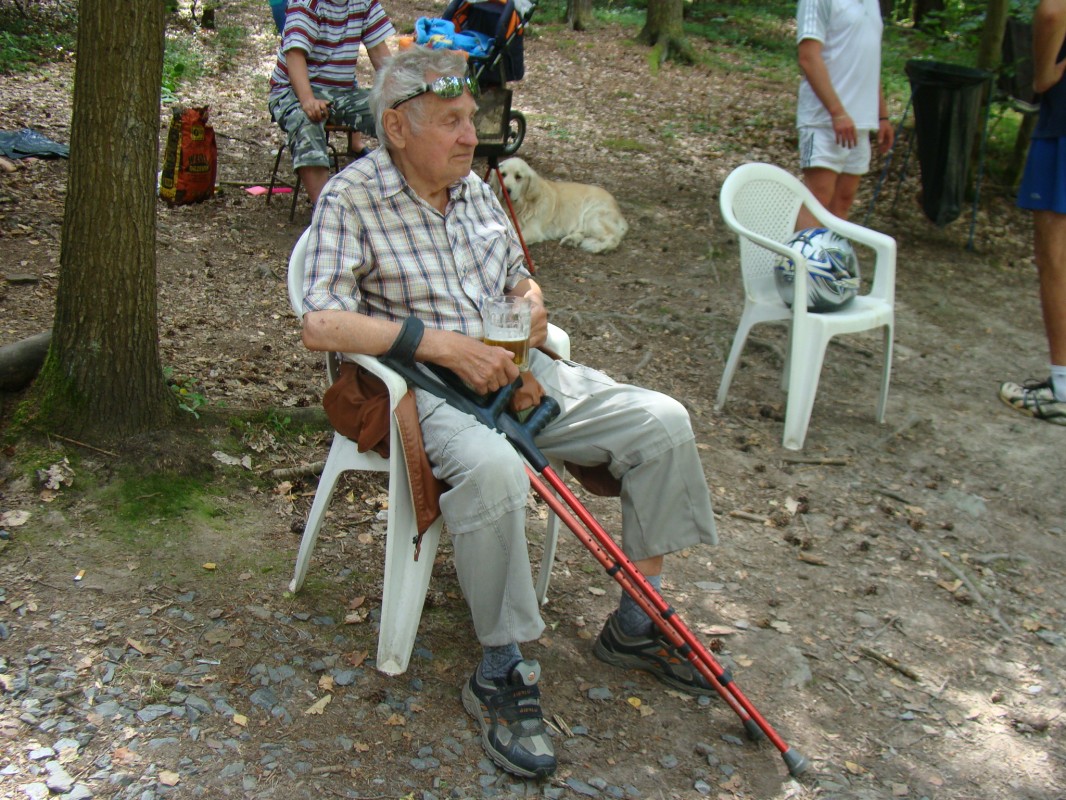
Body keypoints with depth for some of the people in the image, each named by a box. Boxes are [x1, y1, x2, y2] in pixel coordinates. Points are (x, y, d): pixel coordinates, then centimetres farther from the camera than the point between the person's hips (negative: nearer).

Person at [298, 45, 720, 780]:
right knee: (492, 469, -39)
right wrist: (443, 343, -24)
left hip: (515, 370, 7)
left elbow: (523, 283, 24)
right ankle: (502, 674, -20)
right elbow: (321, 324, -19)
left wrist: (531, 307, -2)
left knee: (661, 422, -6)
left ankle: (635, 625, 6)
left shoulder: (476, 188, 13)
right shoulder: (352, 198, -8)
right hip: (424, 388, -7)